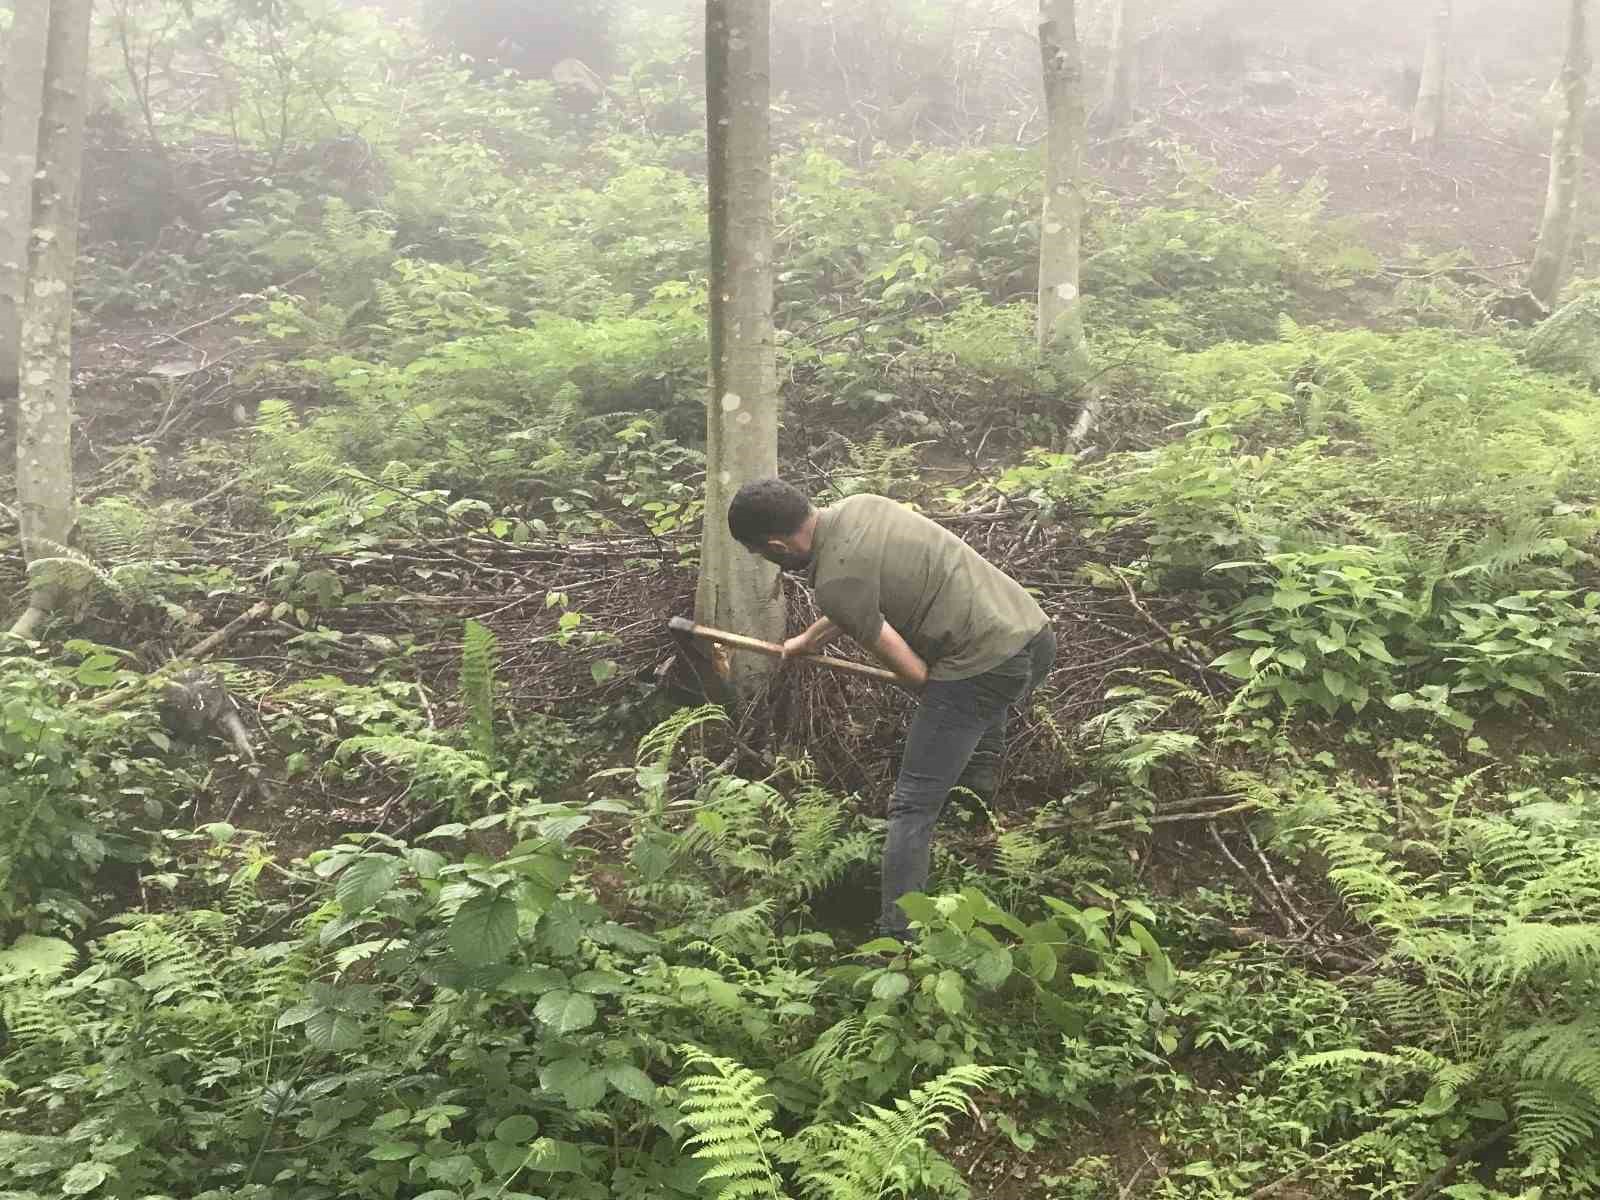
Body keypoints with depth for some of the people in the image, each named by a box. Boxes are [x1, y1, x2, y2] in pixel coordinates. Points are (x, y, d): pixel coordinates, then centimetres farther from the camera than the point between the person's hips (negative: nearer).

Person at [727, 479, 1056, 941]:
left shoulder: (834, 582, -14)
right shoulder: (859, 505, 11)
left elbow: (913, 672, -10)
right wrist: (808, 640, 40)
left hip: (985, 667, -9)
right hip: (1034, 631, 9)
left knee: (912, 808, -3)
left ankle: (897, 942, -4)